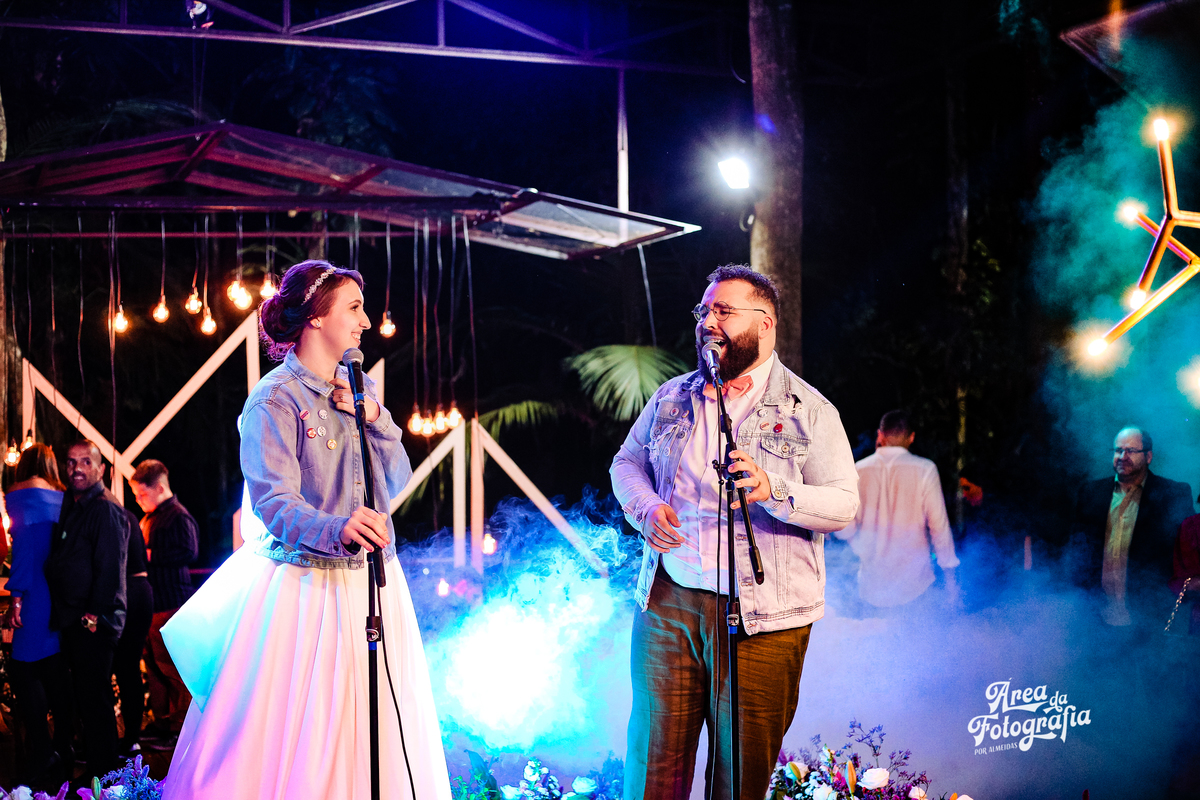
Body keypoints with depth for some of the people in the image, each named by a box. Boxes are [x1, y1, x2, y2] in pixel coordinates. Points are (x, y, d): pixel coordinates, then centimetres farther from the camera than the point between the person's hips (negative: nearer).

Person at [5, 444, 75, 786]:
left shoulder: (20, 495, -6)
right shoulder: (64, 497, 11)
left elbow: (24, 546, -14)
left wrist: (16, 596, -14)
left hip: (37, 600, -6)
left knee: (25, 669, -3)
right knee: (58, 670, 12)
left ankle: (40, 756, -7)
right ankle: (64, 750, 16)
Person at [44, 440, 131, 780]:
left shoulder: (106, 509, -12)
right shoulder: (73, 507, 17)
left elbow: (110, 568, -18)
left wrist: (94, 615, -20)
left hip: (95, 623, -9)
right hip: (75, 621, 9)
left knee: (94, 700, -6)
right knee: (86, 698, 15)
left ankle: (103, 776, -1)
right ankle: (94, 765, 23)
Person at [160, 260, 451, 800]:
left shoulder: (360, 389, 12)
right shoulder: (274, 399, -10)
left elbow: (397, 481, 12)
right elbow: (273, 500, -20)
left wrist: (375, 419, -4)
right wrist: (337, 528, -39)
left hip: (373, 587, 7)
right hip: (304, 587, -7)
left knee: (371, 734, 9)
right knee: (287, 740, -5)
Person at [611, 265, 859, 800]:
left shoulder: (808, 410, 0)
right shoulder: (673, 397, 13)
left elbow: (844, 504, -6)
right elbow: (627, 462, 21)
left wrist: (774, 491, -24)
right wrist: (646, 507, -2)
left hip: (761, 615, -3)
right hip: (667, 600, 3)